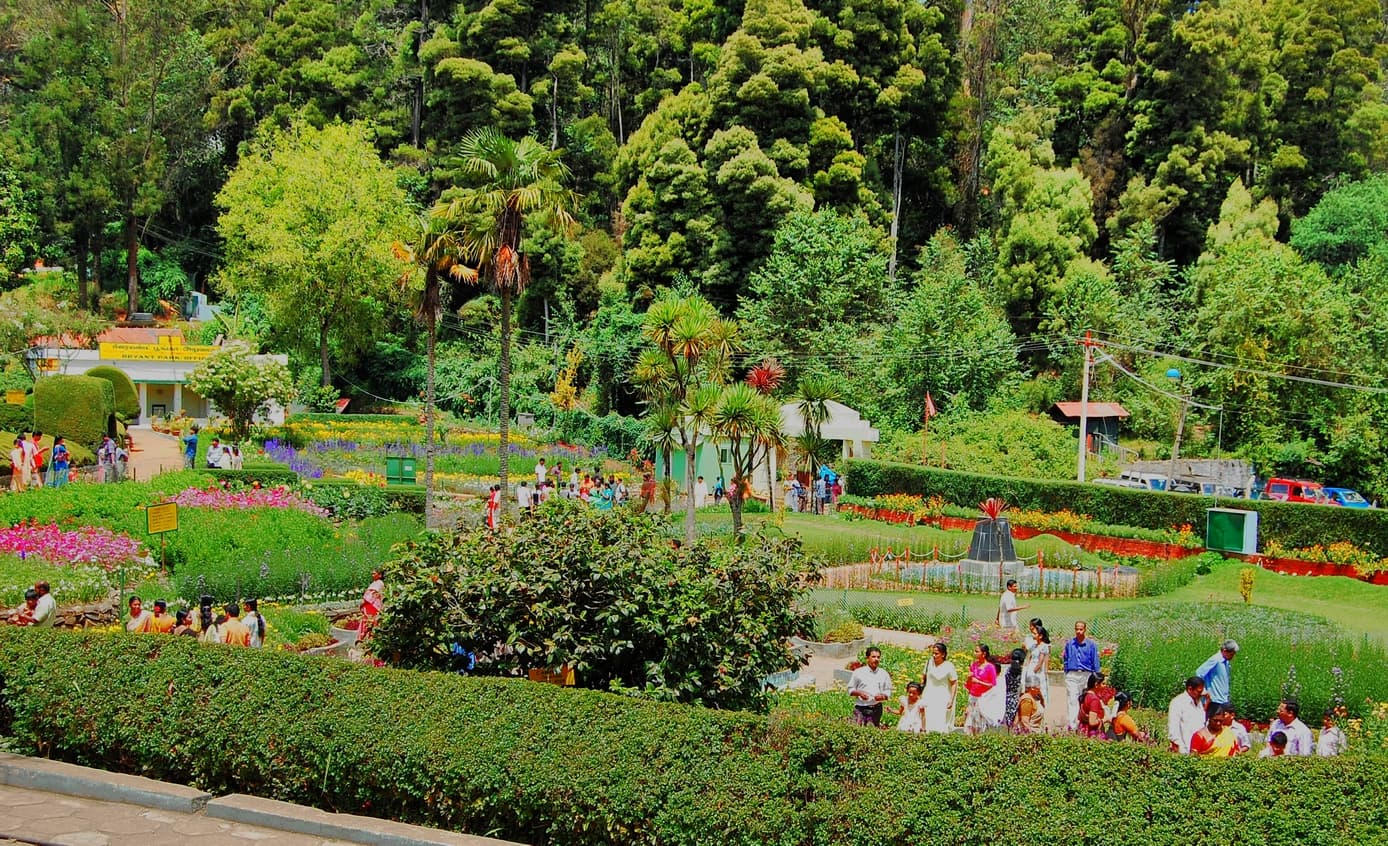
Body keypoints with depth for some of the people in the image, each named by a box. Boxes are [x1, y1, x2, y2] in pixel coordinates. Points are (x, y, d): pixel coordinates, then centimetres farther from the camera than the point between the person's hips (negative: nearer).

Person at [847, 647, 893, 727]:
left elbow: (888, 691, 13)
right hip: (860, 708, -1)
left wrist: (883, 696, -9)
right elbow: (850, 689, 8)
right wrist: (859, 693, -11)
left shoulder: (884, 674, 9)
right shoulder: (858, 672, 4)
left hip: (876, 708, 2)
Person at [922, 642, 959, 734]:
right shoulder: (930, 662, -4)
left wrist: (951, 699, -11)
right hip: (930, 697, 4)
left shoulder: (949, 666, -15)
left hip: (943, 698, -4)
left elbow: (954, 683, -9)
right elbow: (923, 676, 12)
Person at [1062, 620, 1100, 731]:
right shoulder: (1069, 644, 6)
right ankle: (1071, 726, -17)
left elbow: (1095, 664, 5)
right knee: (1072, 701, -10)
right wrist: (1067, 674, 12)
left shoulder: (1091, 645, 2)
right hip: (1072, 675, 0)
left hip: (1086, 675, 0)